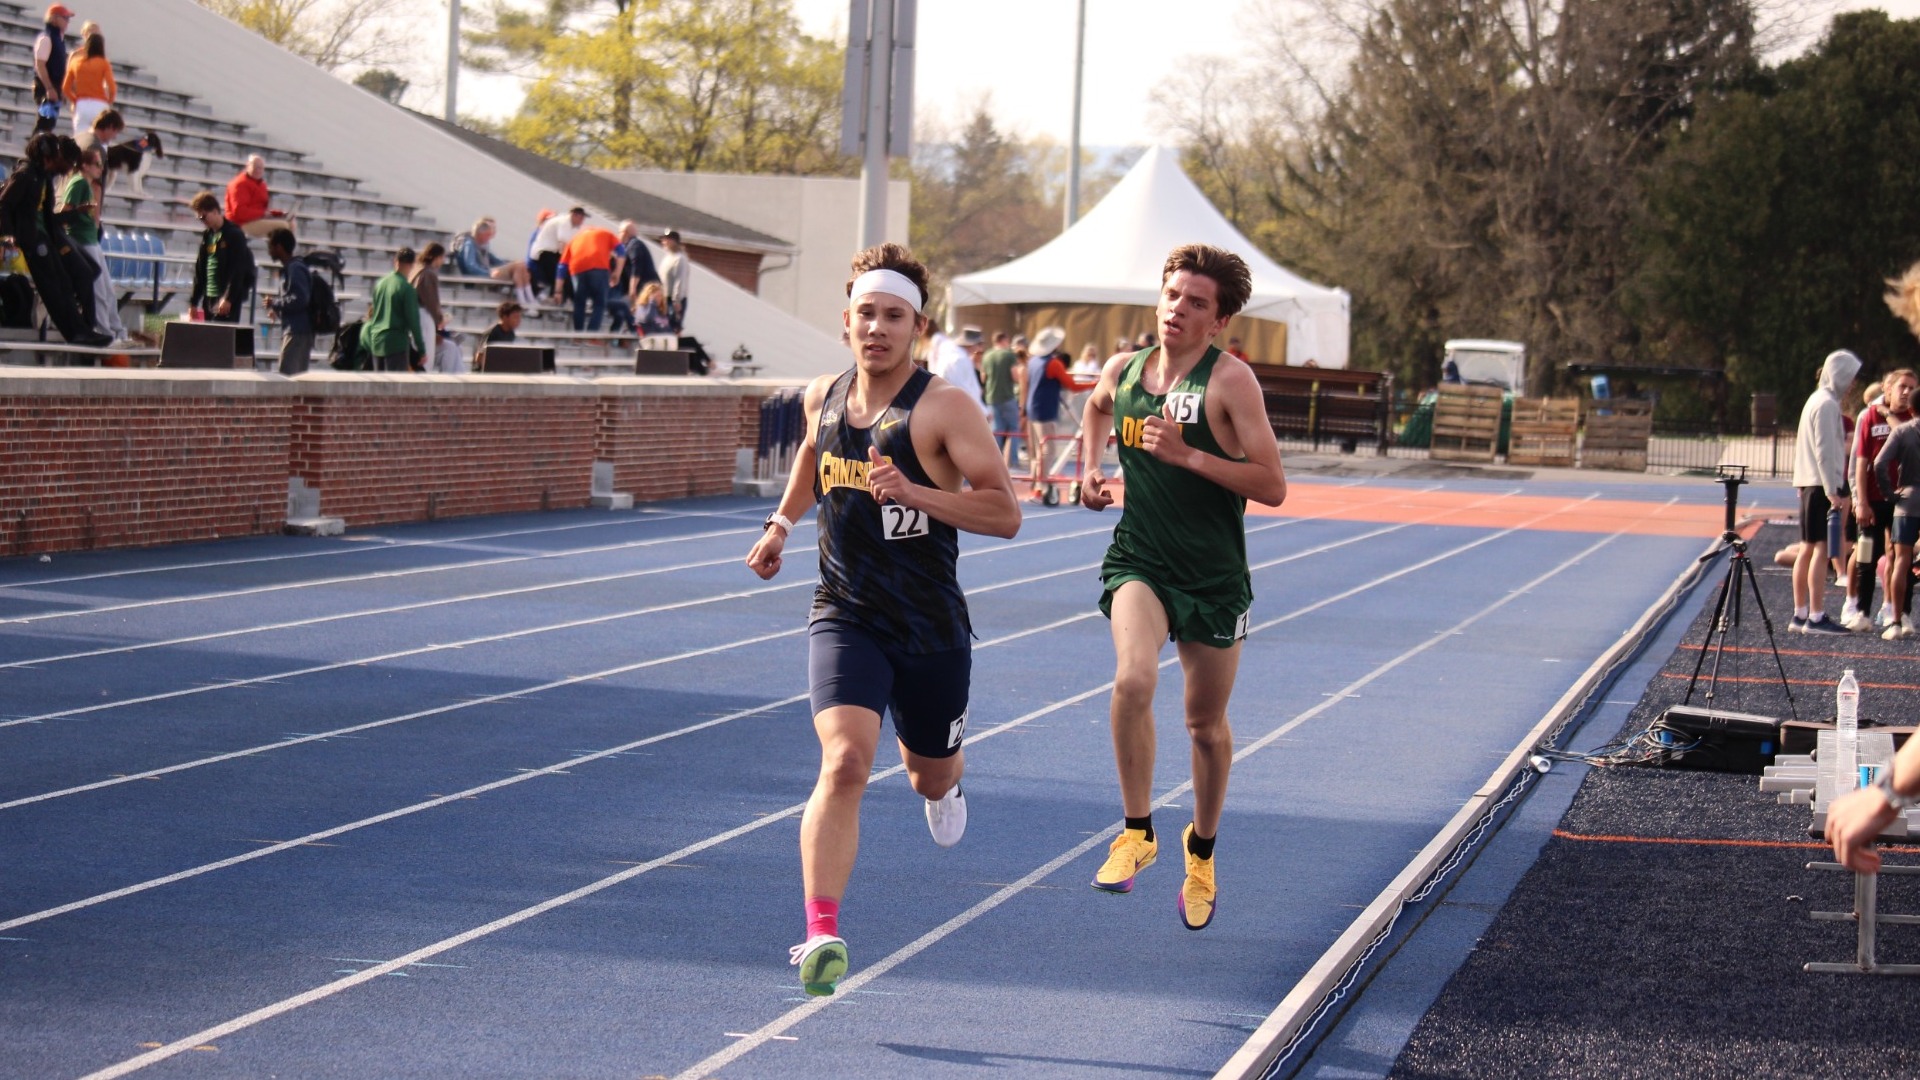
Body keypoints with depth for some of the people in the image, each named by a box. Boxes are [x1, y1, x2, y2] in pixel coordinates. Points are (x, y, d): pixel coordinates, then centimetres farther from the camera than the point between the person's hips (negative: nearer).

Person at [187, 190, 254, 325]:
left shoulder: (234, 235, -7)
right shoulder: (207, 236, 15)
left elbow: (238, 270, -14)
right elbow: (200, 269, 17)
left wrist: (228, 298, -20)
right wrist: (194, 301, 13)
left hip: (228, 300, -7)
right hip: (209, 297, 7)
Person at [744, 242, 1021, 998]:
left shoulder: (944, 409, -14)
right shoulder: (823, 397, 2)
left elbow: (1005, 514, -19)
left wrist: (913, 492, -29)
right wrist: (781, 523, 21)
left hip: (931, 629, -1)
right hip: (844, 617, 1)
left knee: (930, 776, 20)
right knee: (844, 762, -23)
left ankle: (944, 788, 61)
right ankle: (821, 934, -28)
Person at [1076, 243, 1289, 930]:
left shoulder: (1230, 381, -12)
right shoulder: (1121, 371, 2)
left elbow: (1272, 486, -17)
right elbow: (1096, 410, 29)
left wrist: (1188, 455, -24)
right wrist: (1090, 469, 11)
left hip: (1214, 576, -1)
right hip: (1139, 561, 2)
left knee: (1206, 723, 11)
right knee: (1133, 678, -27)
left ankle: (1202, 849, 36)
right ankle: (1138, 832, -11)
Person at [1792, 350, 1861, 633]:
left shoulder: (1817, 400, 18)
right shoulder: (1827, 404, -12)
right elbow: (1824, 451, -18)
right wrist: (1832, 490, -19)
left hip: (1810, 484, 10)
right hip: (1822, 484, -10)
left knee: (1808, 550, 11)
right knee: (1822, 548, -10)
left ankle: (1800, 615, 13)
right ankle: (1816, 618, -13)